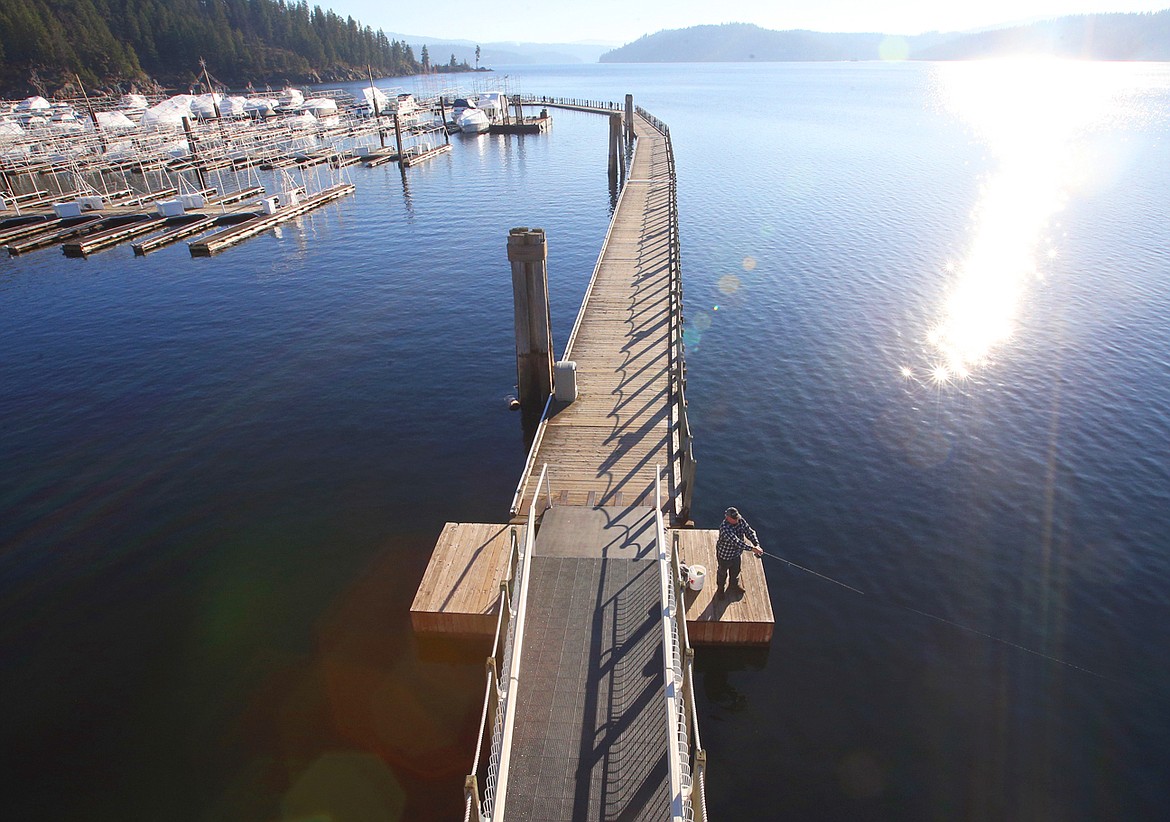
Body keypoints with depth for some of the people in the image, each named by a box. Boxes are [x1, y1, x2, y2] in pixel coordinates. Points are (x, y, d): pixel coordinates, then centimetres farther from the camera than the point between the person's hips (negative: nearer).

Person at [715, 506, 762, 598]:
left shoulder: (741, 521, -18)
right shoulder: (724, 528, -40)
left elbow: (749, 532, -13)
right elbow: (736, 542, -44)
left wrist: (757, 545, -29)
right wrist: (752, 549, -45)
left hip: (737, 553, 6)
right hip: (725, 555, -6)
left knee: (736, 570, 30)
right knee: (722, 573, 21)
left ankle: (734, 585, 60)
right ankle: (720, 589, 49)